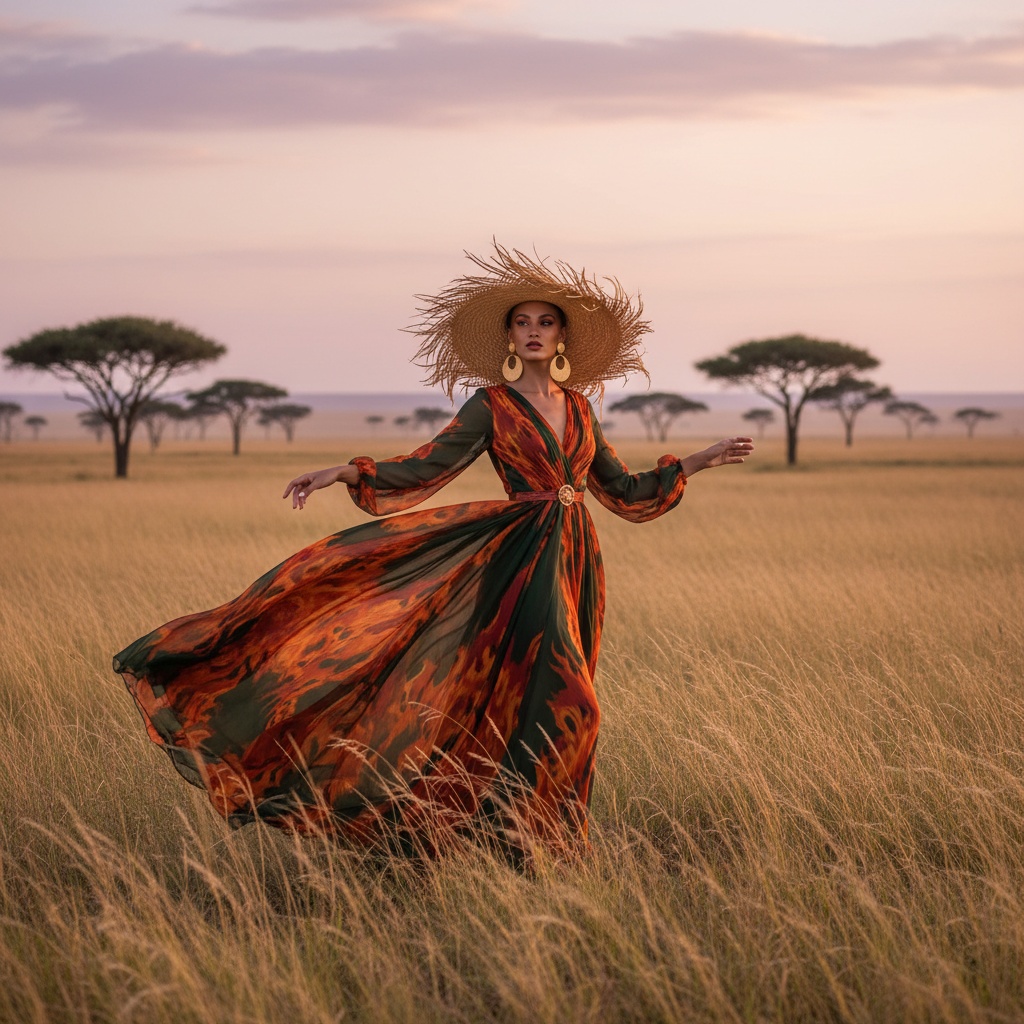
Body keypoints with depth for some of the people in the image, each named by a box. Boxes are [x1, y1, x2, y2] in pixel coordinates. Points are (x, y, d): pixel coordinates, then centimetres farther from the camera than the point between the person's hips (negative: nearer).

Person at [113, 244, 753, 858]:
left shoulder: (578, 408, 15)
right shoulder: (491, 405, 1)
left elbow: (624, 491, 22)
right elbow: (424, 468, -5)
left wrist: (699, 462, 21)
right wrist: (344, 473, -17)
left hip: (579, 564, 5)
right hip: (525, 560, -5)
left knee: (560, 712, 6)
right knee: (560, 705, -17)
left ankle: (545, 838, 13)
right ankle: (512, 837, -10)